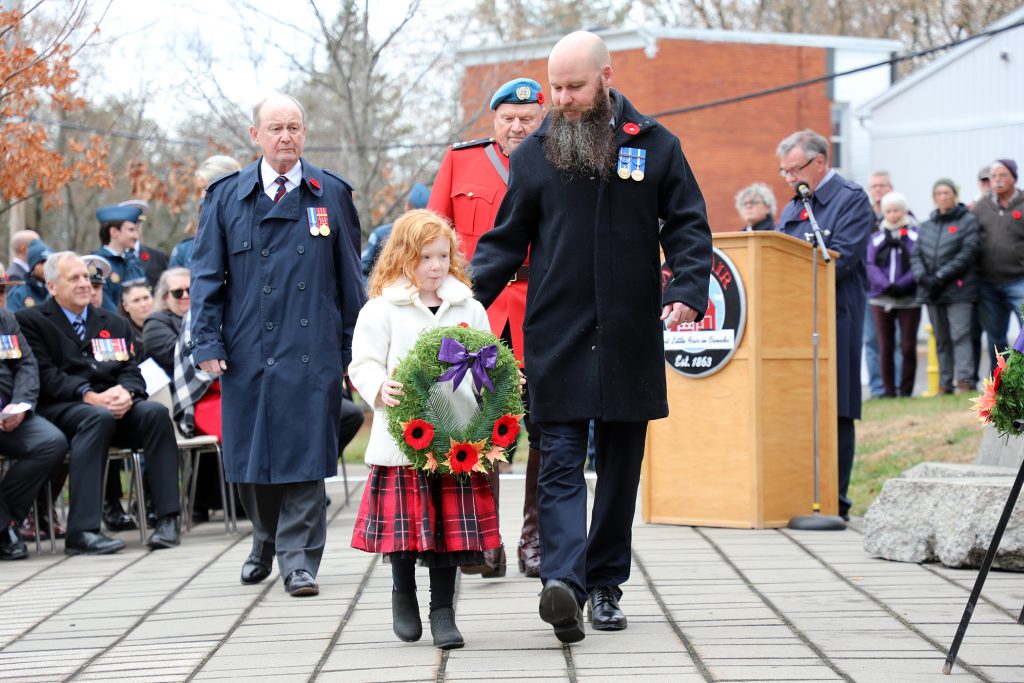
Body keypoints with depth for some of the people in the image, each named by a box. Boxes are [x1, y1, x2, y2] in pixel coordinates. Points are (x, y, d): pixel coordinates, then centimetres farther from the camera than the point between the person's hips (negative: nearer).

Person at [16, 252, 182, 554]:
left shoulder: (115, 324, 25)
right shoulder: (31, 321, 8)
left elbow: (131, 371, 15)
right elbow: (44, 375, -4)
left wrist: (126, 393, -10)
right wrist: (89, 396, -19)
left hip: (114, 404, 5)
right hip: (58, 409, -5)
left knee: (155, 413, -27)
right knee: (98, 419, -38)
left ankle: (168, 520, -30)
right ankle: (82, 531, -44)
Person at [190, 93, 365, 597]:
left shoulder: (331, 194, 8)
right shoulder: (226, 197, 8)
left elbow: (349, 275, 11)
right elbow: (207, 275, 6)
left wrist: (354, 345, 8)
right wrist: (208, 342, -3)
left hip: (311, 347, -1)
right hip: (246, 348, 1)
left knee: (304, 453, -7)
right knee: (250, 454, 8)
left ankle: (298, 560, -2)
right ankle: (266, 541, 31)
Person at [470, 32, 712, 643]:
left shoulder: (655, 145, 5)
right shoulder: (535, 153, 6)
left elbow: (688, 227, 5)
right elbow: (506, 240, 8)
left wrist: (688, 290, -13)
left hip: (630, 340, 1)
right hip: (556, 339, -1)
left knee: (621, 465, 9)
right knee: (561, 462, -11)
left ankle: (605, 585, 20)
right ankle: (563, 580, -24)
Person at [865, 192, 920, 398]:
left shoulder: (915, 235, 5)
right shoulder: (876, 238, 12)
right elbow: (871, 265, 3)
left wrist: (901, 285, -17)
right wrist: (887, 285, -14)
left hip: (909, 298, -2)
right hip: (881, 299, 2)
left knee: (908, 346, -2)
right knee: (885, 347, 2)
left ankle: (906, 390, 4)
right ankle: (888, 390, 7)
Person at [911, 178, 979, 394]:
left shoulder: (968, 221, 1)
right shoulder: (926, 226, 17)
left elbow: (967, 253, -9)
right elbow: (916, 255, 11)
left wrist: (941, 276, -15)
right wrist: (922, 277, -9)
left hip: (958, 289, -5)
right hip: (931, 293, 5)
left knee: (960, 335, -14)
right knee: (941, 339, 8)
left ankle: (965, 380, -17)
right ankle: (945, 384, 11)